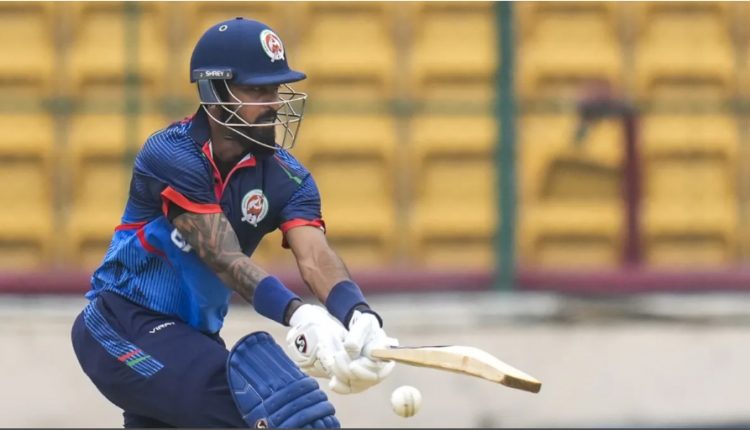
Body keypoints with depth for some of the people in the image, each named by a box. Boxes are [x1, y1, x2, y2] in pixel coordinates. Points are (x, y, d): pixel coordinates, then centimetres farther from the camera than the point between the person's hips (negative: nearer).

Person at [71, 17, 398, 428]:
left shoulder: (286, 177, -3)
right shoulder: (171, 156, -20)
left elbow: (315, 258, -19)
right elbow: (224, 259, -30)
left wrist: (360, 317, -41)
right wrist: (299, 315, -46)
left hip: (194, 337, 7)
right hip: (123, 328, -7)